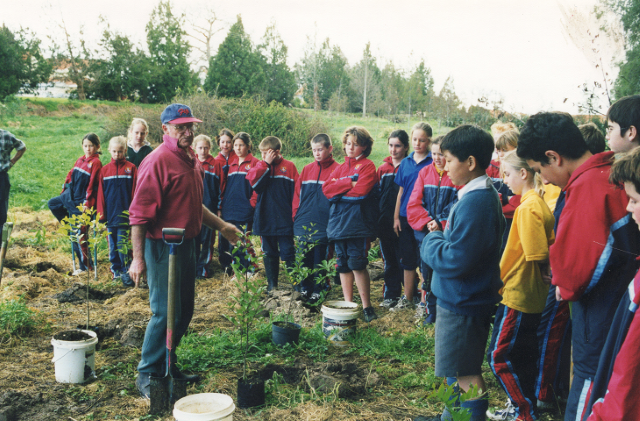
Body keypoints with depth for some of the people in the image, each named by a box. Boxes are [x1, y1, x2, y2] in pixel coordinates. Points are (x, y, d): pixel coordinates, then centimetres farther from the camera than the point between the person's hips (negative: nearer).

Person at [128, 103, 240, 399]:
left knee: (184, 311, 16)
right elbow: (139, 213, -20)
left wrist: (221, 226, 24)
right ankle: (147, 374, 14)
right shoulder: (158, 161, -16)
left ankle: (166, 366, 31)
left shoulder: (190, 159, 12)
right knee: (165, 312, -3)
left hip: (187, 243, 9)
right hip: (163, 246, -9)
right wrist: (138, 258, -24)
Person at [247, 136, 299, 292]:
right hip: (265, 218, 4)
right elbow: (254, 183, -12)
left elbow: (296, 192, -1)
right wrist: (266, 164, -13)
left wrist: (295, 214, -5)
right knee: (269, 253, 12)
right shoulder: (260, 166, 7)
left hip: (284, 219, -3)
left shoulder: (289, 166, -2)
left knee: (288, 252, -1)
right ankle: (272, 283, 22)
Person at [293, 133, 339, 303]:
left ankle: (317, 291, 17)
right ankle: (305, 288, 25)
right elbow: (297, 195, 11)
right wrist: (296, 215, 4)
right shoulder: (307, 169, 9)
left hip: (323, 224, -4)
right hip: (303, 225, 4)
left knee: (320, 259, 5)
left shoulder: (336, 170, -3)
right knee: (304, 258, 11)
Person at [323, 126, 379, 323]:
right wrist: (349, 183, -9)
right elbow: (326, 188, 3)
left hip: (357, 223, -6)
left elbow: (362, 190, -16)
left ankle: (366, 306, 3)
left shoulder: (367, 166, 1)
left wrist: (338, 190, -3)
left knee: (357, 264, -10)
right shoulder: (341, 168, 18)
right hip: (339, 223, 6)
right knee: (343, 265, 9)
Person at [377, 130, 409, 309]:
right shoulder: (383, 168, 11)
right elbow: (377, 194, 14)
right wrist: (376, 219, 8)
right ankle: (391, 295, 21)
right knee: (389, 260, 11)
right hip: (385, 221, 5)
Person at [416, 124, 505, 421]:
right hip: (460, 299, 11)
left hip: (462, 305, -11)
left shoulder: (475, 203, -25)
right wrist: (441, 235, 1)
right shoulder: (484, 194, 8)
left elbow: (454, 260, -28)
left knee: (465, 377, 2)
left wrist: (432, 240, -11)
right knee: (459, 373, 24)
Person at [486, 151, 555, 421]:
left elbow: (538, 256, -24)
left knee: (499, 356, 0)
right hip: (531, 294, 10)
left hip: (517, 294, -10)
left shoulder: (527, 208, -20)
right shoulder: (539, 204, 9)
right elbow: (549, 251, 15)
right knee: (522, 355, 19)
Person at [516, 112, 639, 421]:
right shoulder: (613, 173, 8)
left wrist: (567, 286, -1)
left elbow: (577, 258, -23)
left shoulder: (587, 185, -20)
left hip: (600, 311, -9)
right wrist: (568, 283, 8)